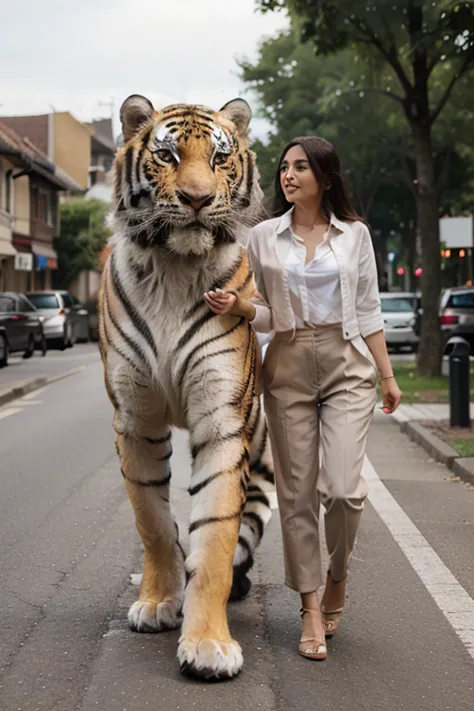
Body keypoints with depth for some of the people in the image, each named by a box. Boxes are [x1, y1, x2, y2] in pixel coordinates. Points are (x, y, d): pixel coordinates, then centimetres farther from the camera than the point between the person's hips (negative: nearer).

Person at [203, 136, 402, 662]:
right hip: (288, 367, 1)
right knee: (297, 491, 2)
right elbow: (266, 315, 7)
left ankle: (337, 575, 18)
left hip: (347, 366, -1)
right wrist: (237, 306, -14)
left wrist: (387, 375, 6)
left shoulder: (355, 234, 6)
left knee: (343, 488, -12)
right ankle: (311, 607, 13)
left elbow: (368, 311, 8)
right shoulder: (263, 237, 6)